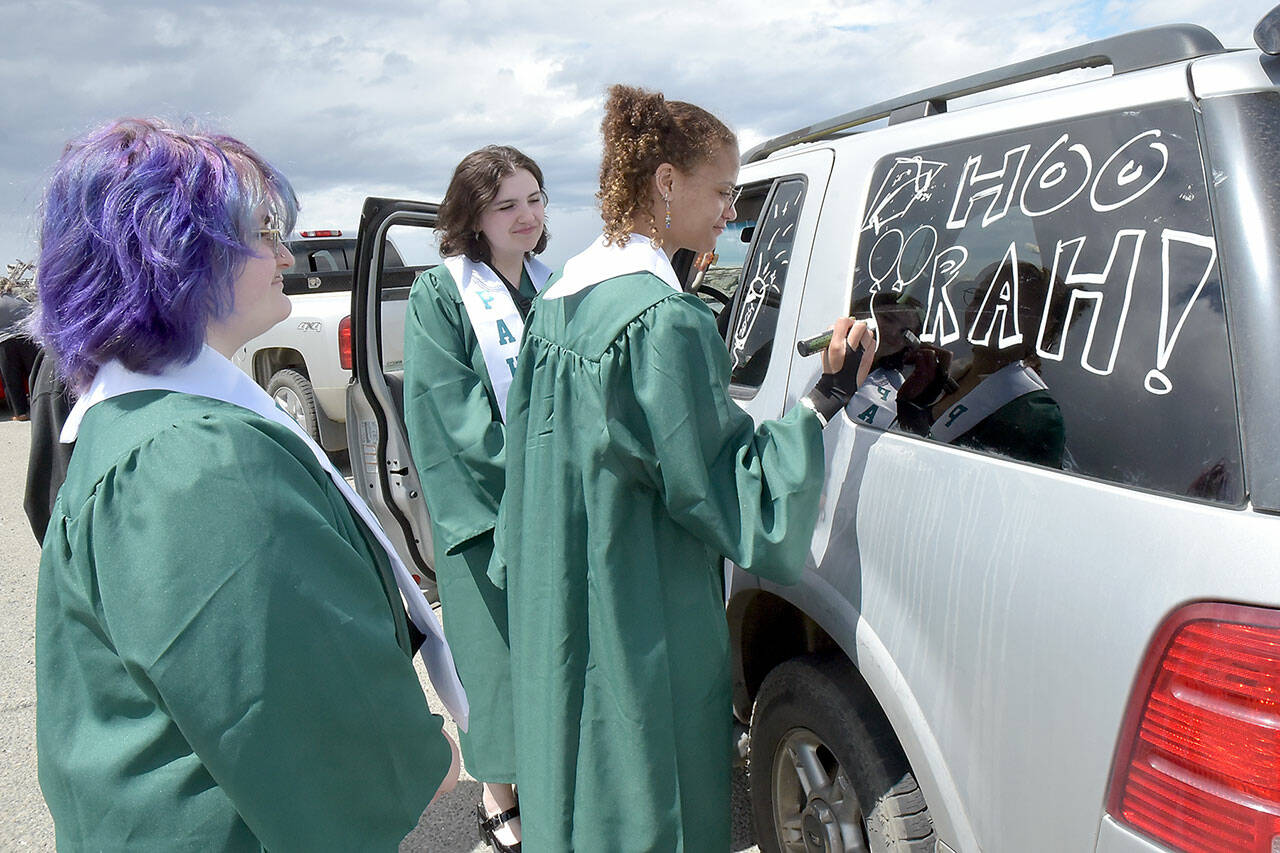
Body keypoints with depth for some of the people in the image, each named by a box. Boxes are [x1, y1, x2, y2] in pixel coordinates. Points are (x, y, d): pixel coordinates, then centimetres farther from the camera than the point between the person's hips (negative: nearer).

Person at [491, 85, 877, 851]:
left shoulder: (563, 294, 6)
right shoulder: (664, 320, -22)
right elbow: (721, 484, -19)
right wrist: (825, 401, -18)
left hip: (559, 610, 9)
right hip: (644, 632, -9)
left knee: (576, 778, 23)